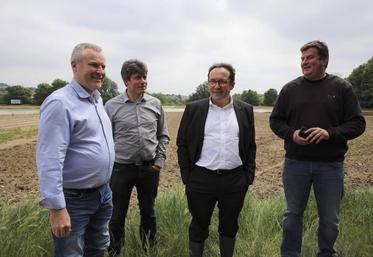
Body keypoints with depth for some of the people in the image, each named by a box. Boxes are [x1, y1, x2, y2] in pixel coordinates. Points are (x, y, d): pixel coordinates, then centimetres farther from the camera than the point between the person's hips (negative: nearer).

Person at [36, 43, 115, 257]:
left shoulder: (98, 99, 7)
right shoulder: (60, 103, -19)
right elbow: (49, 159, -24)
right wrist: (57, 208, -25)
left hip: (103, 192, 8)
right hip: (74, 199, -8)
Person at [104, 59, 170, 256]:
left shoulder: (155, 104, 2)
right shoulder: (112, 106, -5)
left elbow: (163, 135, 9)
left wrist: (159, 160, 1)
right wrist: (109, 165, -4)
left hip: (150, 168, 2)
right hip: (121, 168, -2)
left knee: (148, 212, 16)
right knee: (117, 216, 10)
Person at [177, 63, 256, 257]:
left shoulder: (245, 110, 4)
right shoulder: (194, 109, 0)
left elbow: (251, 146, 7)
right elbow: (182, 144, 1)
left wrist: (248, 177, 2)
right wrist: (187, 176, -2)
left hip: (235, 181, 2)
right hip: (201, 180, -1)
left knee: (229, 226, 17)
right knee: (199, 226, 13)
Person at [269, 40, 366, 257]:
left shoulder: (342, 87, 0)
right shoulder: (290, 89, 4)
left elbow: (358, 123, -2)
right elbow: (275, 120, 8)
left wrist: (330, 133, -19)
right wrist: (291, 133, -13)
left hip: (331, 165, -1)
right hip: (295, 163, 1)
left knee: (330, 219, 12)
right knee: (293, 214, 13)